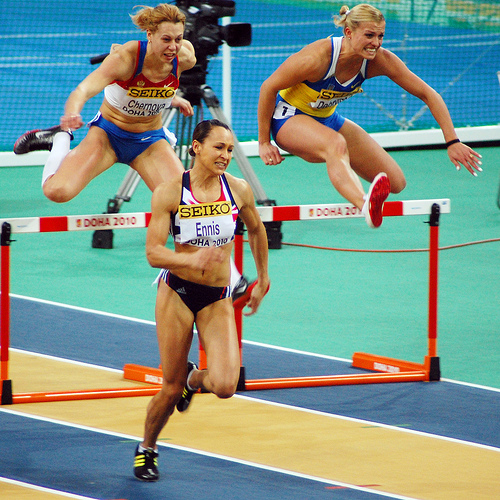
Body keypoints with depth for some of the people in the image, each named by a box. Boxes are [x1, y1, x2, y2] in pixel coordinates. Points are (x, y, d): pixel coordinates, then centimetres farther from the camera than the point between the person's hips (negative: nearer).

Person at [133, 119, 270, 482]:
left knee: (225, 386, -16)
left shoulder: (239, 190, -3)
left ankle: (194, 379, 22)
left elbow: (256, 229, 17)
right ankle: (146, 449, 29)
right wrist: (191, 259, -32)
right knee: (171, 389, 1)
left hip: (217, 298, 2)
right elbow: (153, 253, -13)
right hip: (176, 291, -2)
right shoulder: (169, 193, -11)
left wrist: (263, 279, 22)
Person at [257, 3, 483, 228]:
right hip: (289, 117, -6)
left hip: (327, 119, 6)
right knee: (335, 144, -42)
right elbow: (268, 87, -21)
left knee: (396, 182, -1)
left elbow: (428, 94, -12)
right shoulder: (318, 57, -32)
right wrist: (264, 143, -15)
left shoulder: (380, 60, -18)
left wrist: (452, 142, -19)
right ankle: (367, 205, -68)